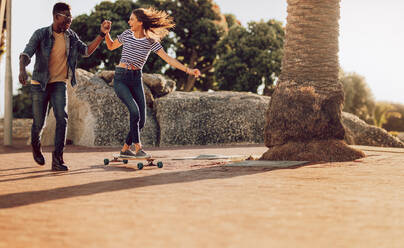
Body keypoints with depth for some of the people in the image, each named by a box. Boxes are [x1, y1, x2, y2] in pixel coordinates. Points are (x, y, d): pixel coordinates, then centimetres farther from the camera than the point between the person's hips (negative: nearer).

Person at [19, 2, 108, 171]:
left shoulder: (71, 36, 2)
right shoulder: (40, 34, -10)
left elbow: (86, 51, 11)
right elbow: (26, 53, -20)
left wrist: (102, 34, 0)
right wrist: (22, 70, -41)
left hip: (59, 84, 2)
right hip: (39, 84, -2)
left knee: (61, 118, -18)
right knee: (39, 122, 3)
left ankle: (57, 159, -15)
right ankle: (36, 146, 38)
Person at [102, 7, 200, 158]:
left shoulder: (151, 42, 0)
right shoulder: (127, 34, 3)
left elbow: (168, 59, -5)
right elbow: (111, 46, 21)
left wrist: (188, 70, -13)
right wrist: (107, 32, 4)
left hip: (136, 79, 2)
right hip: (121, 77, -2)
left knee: (141, 120, -2)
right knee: (134, 109, -23)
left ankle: (125, 148, 16)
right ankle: (138, 148, -17)